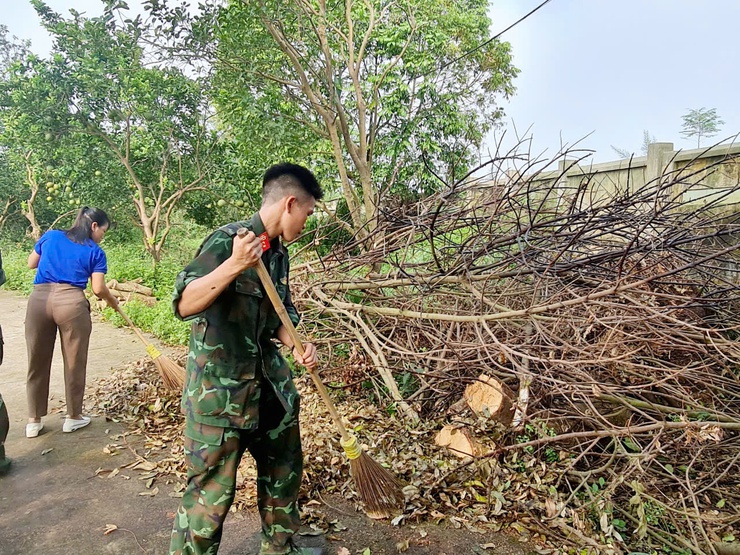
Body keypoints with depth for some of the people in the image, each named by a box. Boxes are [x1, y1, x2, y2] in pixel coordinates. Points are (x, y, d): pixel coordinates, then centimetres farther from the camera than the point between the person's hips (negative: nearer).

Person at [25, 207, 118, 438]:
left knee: (37, 362, 14)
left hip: (39, 299, 4)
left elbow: (31, 263, 26)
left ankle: (34, 421, 24)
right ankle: (73, 417, 23)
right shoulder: (95, 252, 4)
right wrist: (112, 301, 16)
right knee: (74, 362, 10)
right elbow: (98, 288, -2)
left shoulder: (51, 236, 15)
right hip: (71, 301, -4)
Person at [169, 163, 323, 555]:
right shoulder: (227, 240, -16)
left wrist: (296, 345, -4)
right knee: (211, 493, 1)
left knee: (285, 470, 22)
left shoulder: (278, 254, 8)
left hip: (269, 386, 9)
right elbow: (184, 304, -24)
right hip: (218, 390, -8)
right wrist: (234, 265, -37)